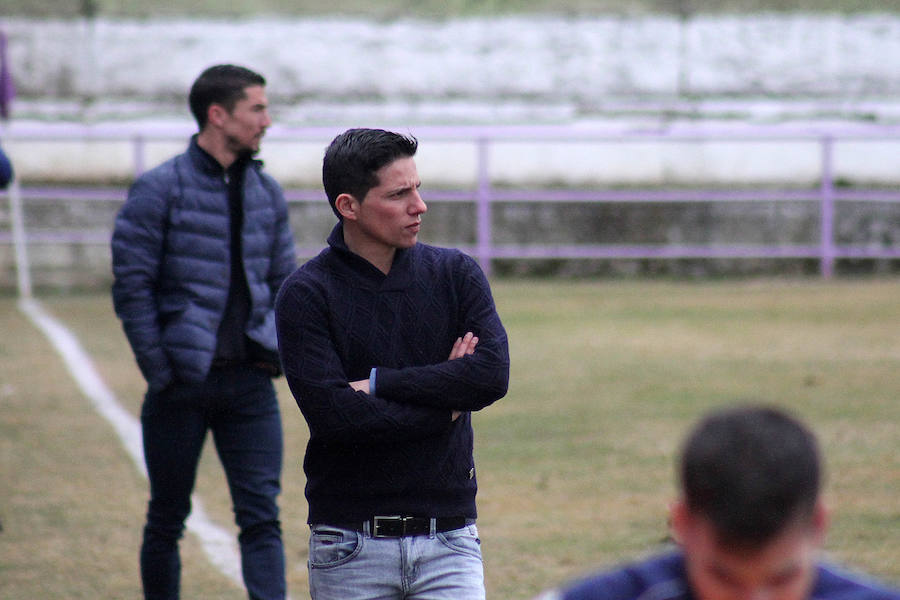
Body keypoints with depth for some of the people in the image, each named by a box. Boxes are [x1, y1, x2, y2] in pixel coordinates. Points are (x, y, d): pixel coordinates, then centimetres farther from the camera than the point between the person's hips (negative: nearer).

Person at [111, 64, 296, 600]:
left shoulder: (267, 193, 9)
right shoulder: (160, 190, -7)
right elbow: (132, 287, -8)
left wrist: (279, 350, 5)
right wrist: (160, 369, -11)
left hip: (250, 382, 4)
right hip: (183, 381, -4)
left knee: (262, 516, -5)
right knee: (167, 519, 8)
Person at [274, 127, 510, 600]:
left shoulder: (456, 274, 6)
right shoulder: (306, 295, -4)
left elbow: (492, 375, -9)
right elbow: (333, 415, -16)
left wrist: (379, 383, -12)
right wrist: (446, 406, -8)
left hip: (448, 541, 2)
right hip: (350, 546, -1)